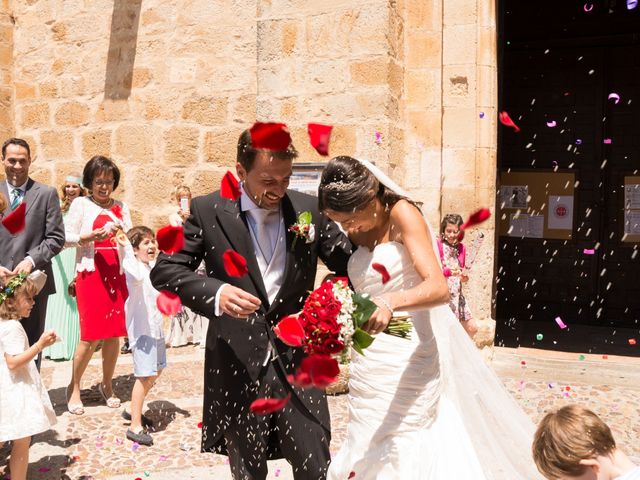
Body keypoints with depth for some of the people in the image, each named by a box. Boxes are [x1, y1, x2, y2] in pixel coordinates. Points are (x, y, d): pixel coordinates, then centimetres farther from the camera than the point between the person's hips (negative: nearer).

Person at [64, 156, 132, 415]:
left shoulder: (121, 206, 13)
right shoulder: (81, 204, 2)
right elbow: (68, 237, -5)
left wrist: (124, 233, -11)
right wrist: (94, 235, -19)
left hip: (117, 274, 4)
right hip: (91, 273, -4)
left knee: (114, 332, 5)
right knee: (91, 334, -5)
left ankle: (106, 385, 22)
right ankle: (74, 387, 14)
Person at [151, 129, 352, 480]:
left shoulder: (310, 210, 0)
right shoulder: (208, 211, -5)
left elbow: (349, 262, 5)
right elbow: (164, 269, -6)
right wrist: (215, 293, -25)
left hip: (296, 360, 1)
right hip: (237, 365, -1)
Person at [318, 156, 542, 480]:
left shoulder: (402, 214, -11)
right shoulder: (356, 232, 8)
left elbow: (438, 288, -22)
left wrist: (390, 303, -39)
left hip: (408, 362, -6)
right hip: (368, 365, 6)